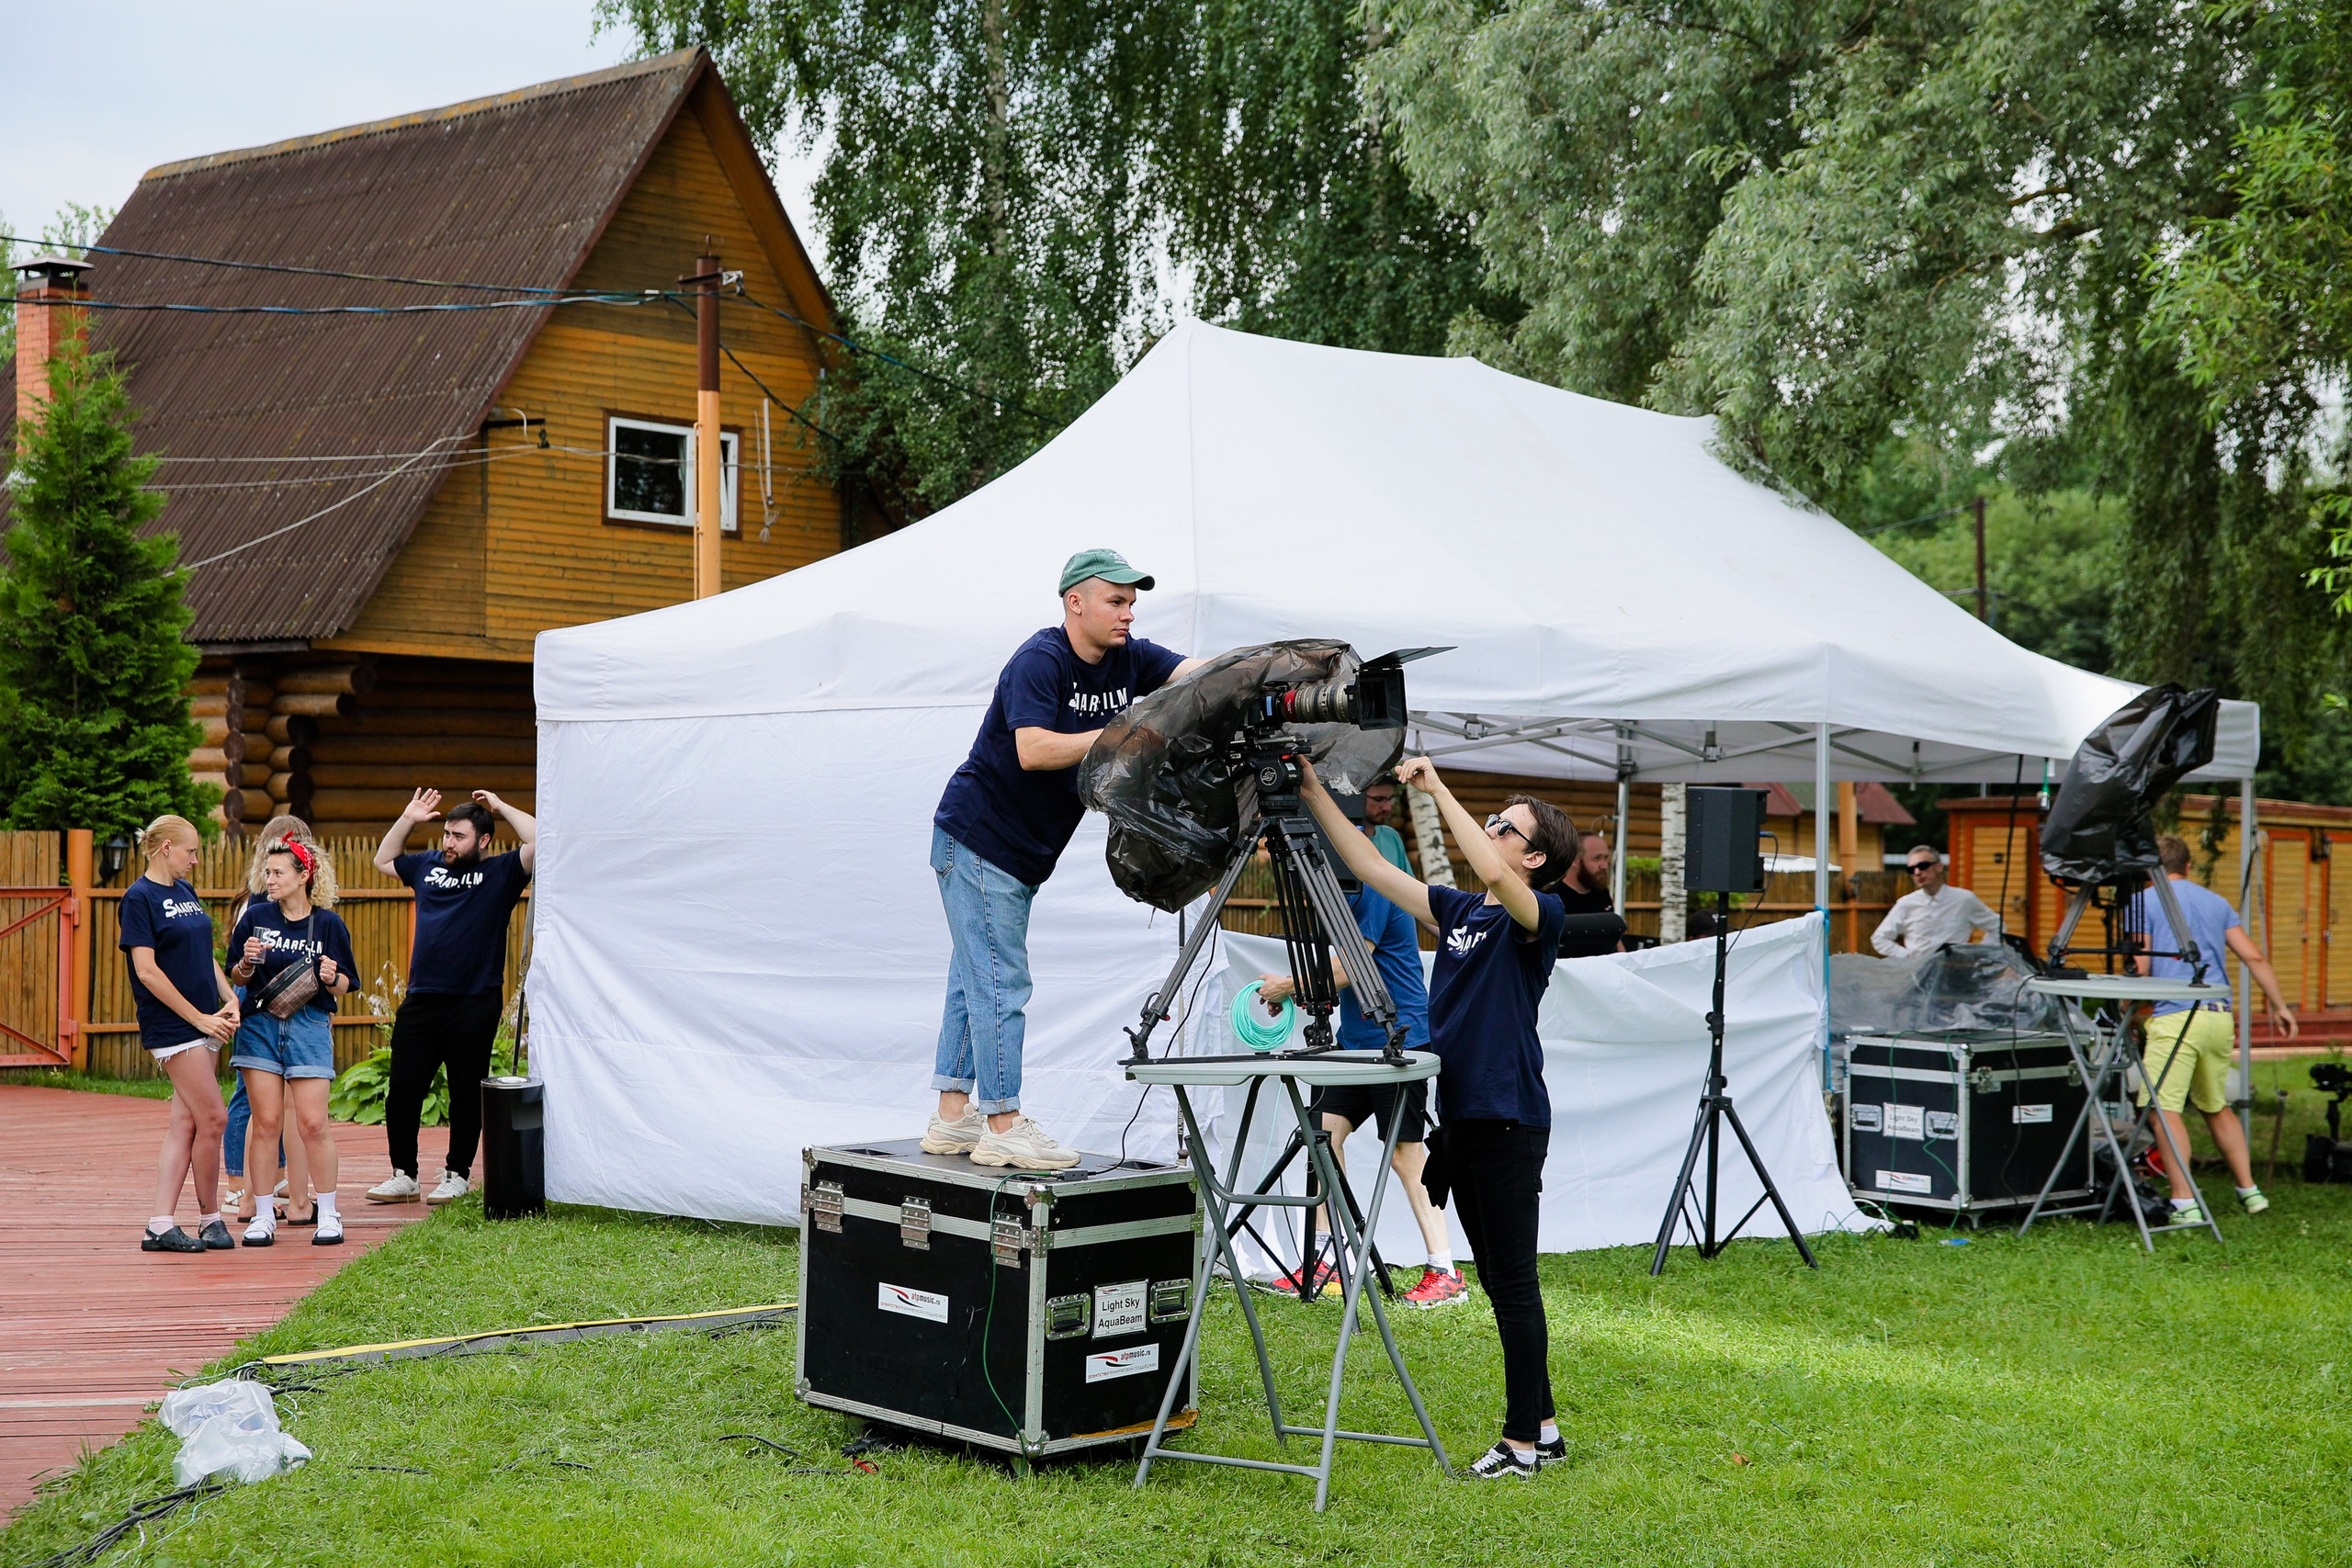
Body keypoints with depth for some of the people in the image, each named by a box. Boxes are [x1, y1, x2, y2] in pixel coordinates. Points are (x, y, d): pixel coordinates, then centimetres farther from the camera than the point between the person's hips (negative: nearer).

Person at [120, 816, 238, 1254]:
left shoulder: (185, 892, 15)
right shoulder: (139, 897, -9)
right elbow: (147, 971, -14)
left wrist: (230, 1001, 3)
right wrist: (198, 1018, -14)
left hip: (203, 1024, 8)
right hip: (172, 1027, -8)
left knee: (186, 1123, 5)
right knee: (213, 1119, -6)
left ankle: (160, 1226, 7)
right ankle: (210, 1219, 9)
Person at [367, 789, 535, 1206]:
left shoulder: (500, 872, 1)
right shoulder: (428, 864, 15)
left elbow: (539, 841, -14)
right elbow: (383, 860, 32)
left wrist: (501, 808, -3)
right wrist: (407, 820, 21)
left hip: (474, 1005, -5)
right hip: (419, 1001, 5)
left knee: (466, 1093, 3)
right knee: (402, 1090, 5)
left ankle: (457, 1176, 15)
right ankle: (403, 1175, 16)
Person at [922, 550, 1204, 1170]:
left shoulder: (1126, 659, 4)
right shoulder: (1039, 661, -19)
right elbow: (1033, 749, -30)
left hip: (1023, 852, 9)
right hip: (977, 839, -8)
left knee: (974, 981, 12)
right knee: (1001, 982, -8)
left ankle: (953, 1118, 16)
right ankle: (1003, 1126, -4)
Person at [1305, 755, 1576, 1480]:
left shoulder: (1539, 917, -8)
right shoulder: (1459, 910, 14)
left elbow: (1496, 876, -30)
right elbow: (1373, 870, 13)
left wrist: (1438, 788, -24)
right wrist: (1315, 794, 6)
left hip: (1509, 1120, -8)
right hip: (1461, 1115, 8)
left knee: (1513, 1282, -3)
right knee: (1498, 1280, 13)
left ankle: (1522, 1440, 4)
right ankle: (1541, 1425, 23)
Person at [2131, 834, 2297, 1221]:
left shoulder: (2142, 901, 3)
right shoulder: (2216, 902, 18)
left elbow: (2139, 969, -4)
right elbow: (2255, 958, 13)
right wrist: (2279, 1006, 19)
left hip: (2174, 1016, -6)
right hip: (2220, 1016, 6)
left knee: (2165, 1108, -8)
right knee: (2217, 1107, 21)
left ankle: (2185, 1203, -16)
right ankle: (2249, 1191, 23)